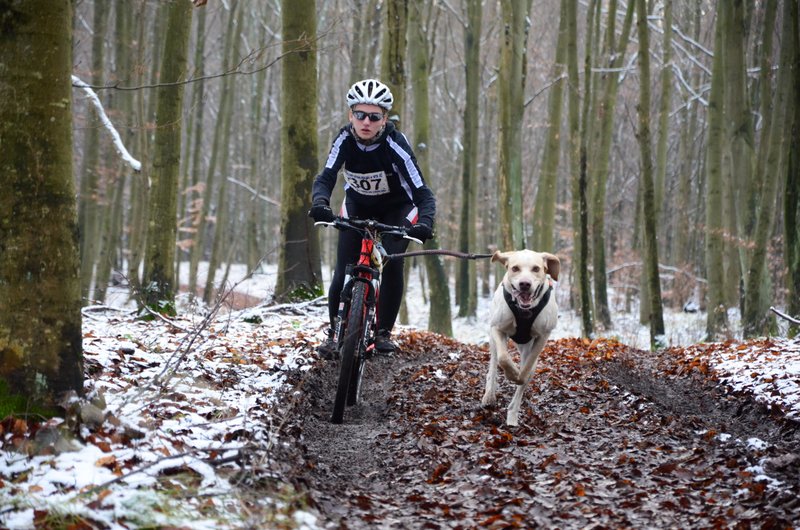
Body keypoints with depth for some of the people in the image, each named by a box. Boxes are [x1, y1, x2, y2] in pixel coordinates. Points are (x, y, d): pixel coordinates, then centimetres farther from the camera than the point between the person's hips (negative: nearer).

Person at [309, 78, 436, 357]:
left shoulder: (395, 144, -31)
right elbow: (326, 177, -29)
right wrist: (320, 203, -51)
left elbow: (422, 193, -34)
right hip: (357, 206, 2)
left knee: (392, 265, -21)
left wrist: (425, 223, -53)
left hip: (396, 209, -2)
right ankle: (334, 332, 5)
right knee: (344, 270, -12)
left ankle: (384, 332, -4)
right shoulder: (345, 139, -24)